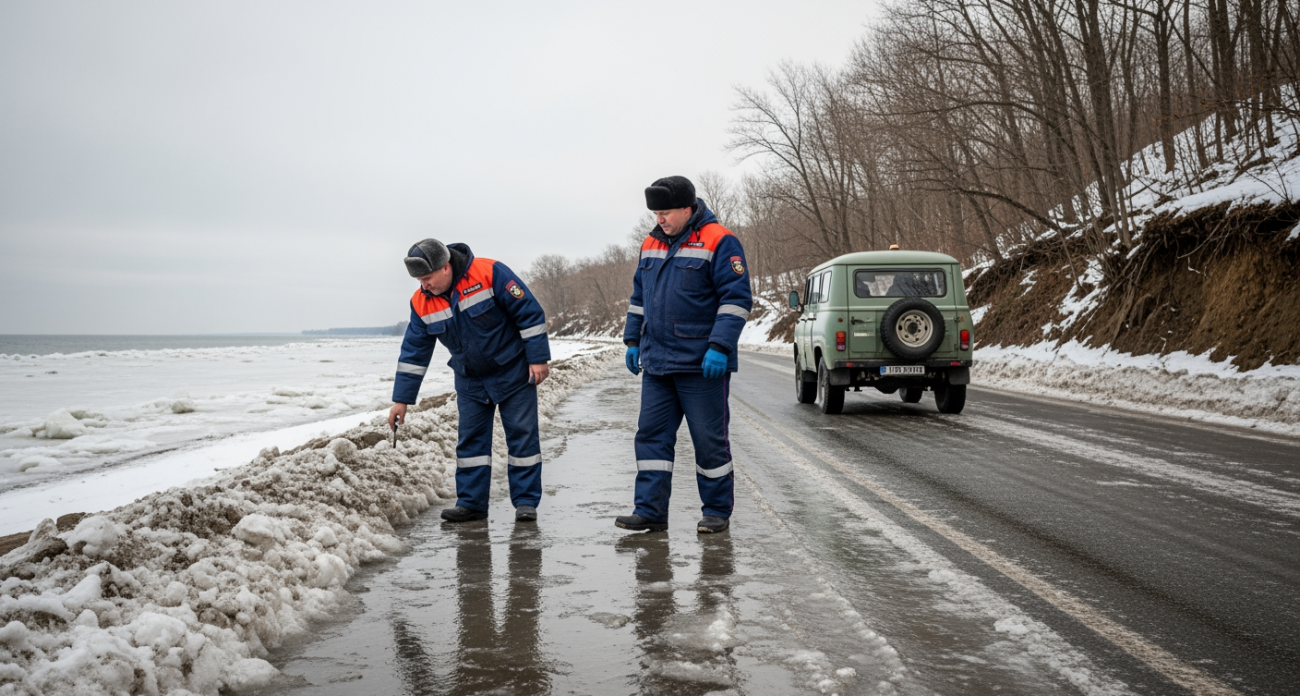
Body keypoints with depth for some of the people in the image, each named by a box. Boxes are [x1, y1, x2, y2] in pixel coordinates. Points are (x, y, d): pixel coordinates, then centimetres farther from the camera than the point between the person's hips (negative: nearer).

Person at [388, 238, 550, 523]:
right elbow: (413, 352, -1)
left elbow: (530, 313, -17)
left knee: (522, 434, -2)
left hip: (513, 372, -4)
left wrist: (538, 359, -17)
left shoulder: (490, 274, -23)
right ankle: (471, 502, 11)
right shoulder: (421, 303, -8)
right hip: (470, 379, 4)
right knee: (470, 438, 4)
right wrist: (401, 400, -3)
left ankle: (526, 501, 5)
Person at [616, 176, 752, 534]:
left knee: (709, 438, 2)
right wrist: (632, 340, 17)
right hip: (656, 363, 7)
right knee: (651, 435, 5)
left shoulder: (718, 242, -9)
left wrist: (719, 347, -19)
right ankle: (650, 511, 11)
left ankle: (717, 512, 14)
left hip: (702, 365, -7)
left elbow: (736, 299, -13)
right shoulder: (651, 245, 13)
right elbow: (639, 298, 23)